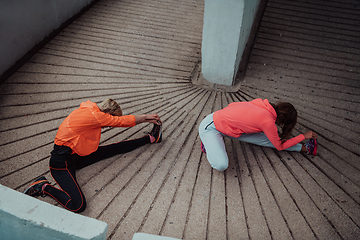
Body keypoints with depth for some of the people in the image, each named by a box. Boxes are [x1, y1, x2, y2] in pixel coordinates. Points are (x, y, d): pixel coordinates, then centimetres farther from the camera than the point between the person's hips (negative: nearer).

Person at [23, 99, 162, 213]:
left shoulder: (90, 109, 7)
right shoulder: (95, 116, -22)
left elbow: (118, 121, 15)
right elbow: (123, 121, -9)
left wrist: (144, 118, 17)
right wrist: (145, 117, 8)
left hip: (76, 155, 10)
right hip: (62, 162, -10)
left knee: (115, 149, 12)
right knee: (78, 205, -25)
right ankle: (45, 187, -6)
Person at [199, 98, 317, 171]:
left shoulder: (262, 105, -3)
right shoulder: (268, 121, -24)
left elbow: (232, 105, 12)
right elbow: (279, 146, -8)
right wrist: (304, 136, 1)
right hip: (210, 128, -9)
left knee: (265, 139, 2)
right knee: (221, 165, -32)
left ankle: (304, 148, 13)